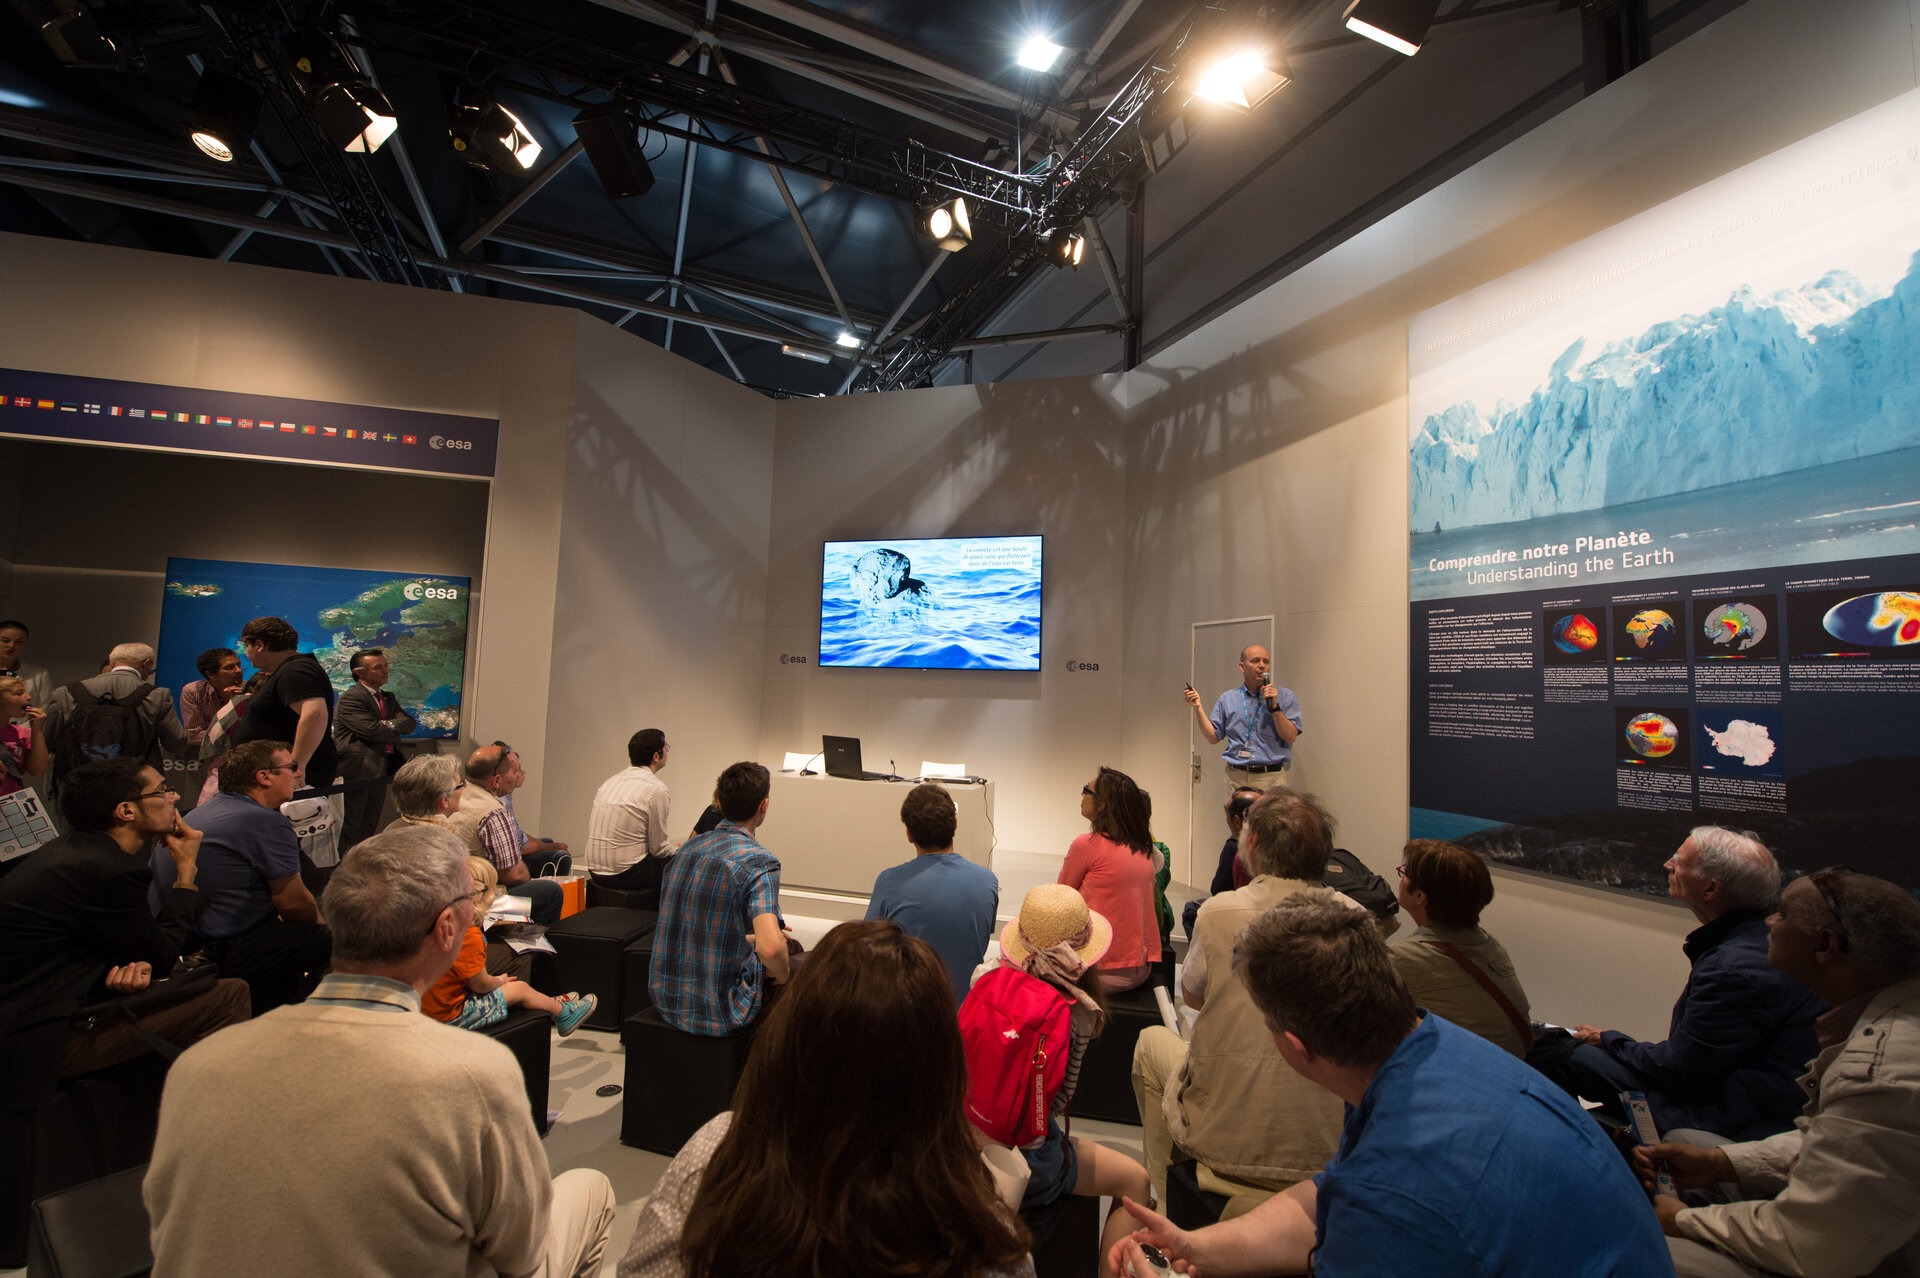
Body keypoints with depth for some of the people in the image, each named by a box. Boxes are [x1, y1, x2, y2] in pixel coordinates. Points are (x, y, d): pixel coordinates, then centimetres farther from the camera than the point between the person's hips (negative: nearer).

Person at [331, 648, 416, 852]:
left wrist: (389, 725, -12)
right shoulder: (349, 699, -12)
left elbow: (409, 722, 7)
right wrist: (396, 729, -4)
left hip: (380, 772, 8)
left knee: (369, 828, 14)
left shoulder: (388, 698, 16)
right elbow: (373, 730, -21)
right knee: (348, 833, -2)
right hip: (357, 772, -8)